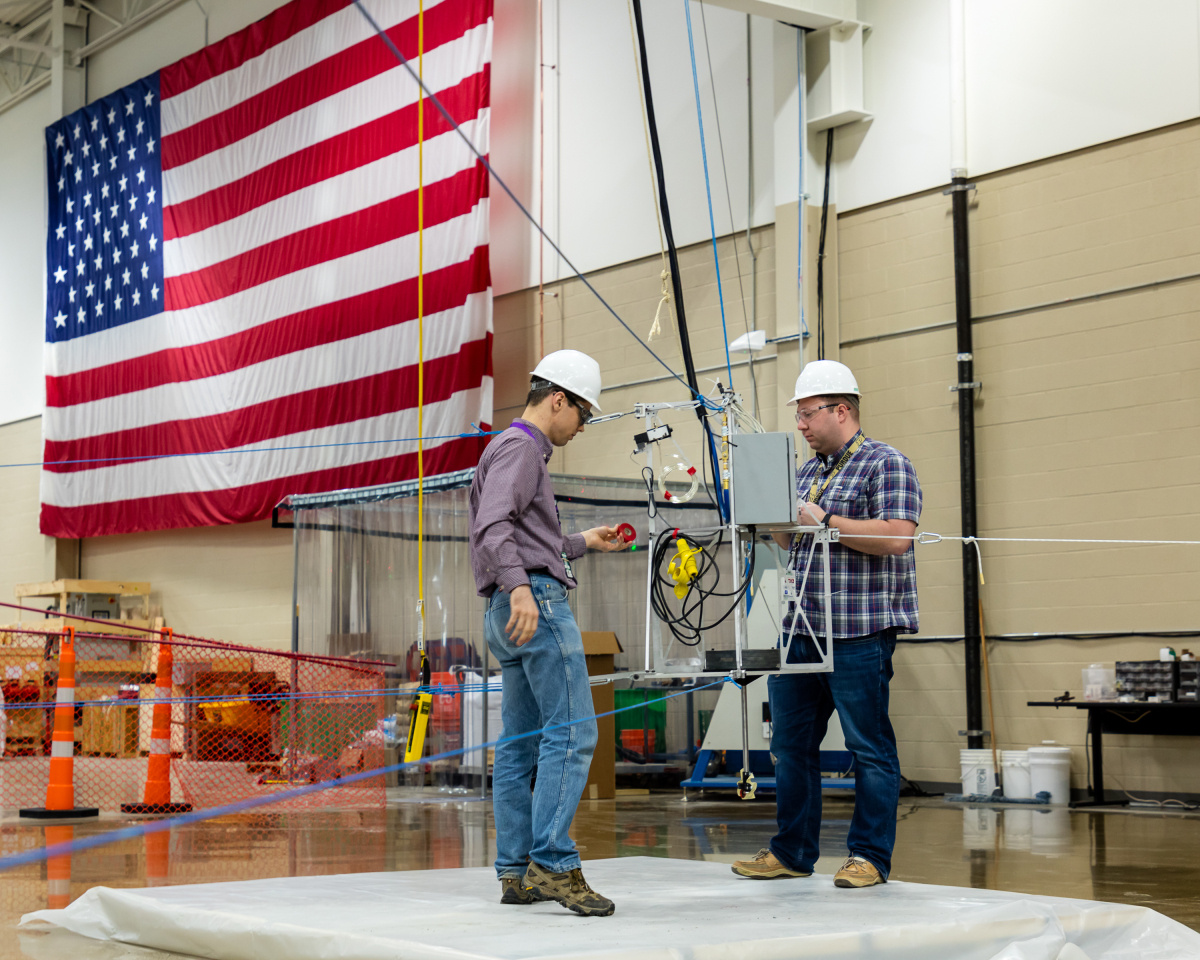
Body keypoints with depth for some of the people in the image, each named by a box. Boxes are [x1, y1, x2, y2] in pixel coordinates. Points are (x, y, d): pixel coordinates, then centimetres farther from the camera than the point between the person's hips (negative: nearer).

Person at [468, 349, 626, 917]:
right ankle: (553, 862, -19)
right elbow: (493, 526, -23)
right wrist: (519, 587, -35)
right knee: (572, 731, -14)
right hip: (537, 602, -11)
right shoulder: (519, 448, -6)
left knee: (521, 744, 8)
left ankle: (516, 873, 9)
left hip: (512, 612, 11)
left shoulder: (521, 451, 27)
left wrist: (585, 543, 36)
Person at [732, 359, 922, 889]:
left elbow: (896, 535, -18)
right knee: (791, 742, 10)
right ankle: (792, 852, 19)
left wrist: (825, 521, -16)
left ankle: (869, 856, 6)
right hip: (801, 628, 8)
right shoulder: (807, 471, 19)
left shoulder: (887, 463, -5)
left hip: (859, 633, -8)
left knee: (869, 748, -2)